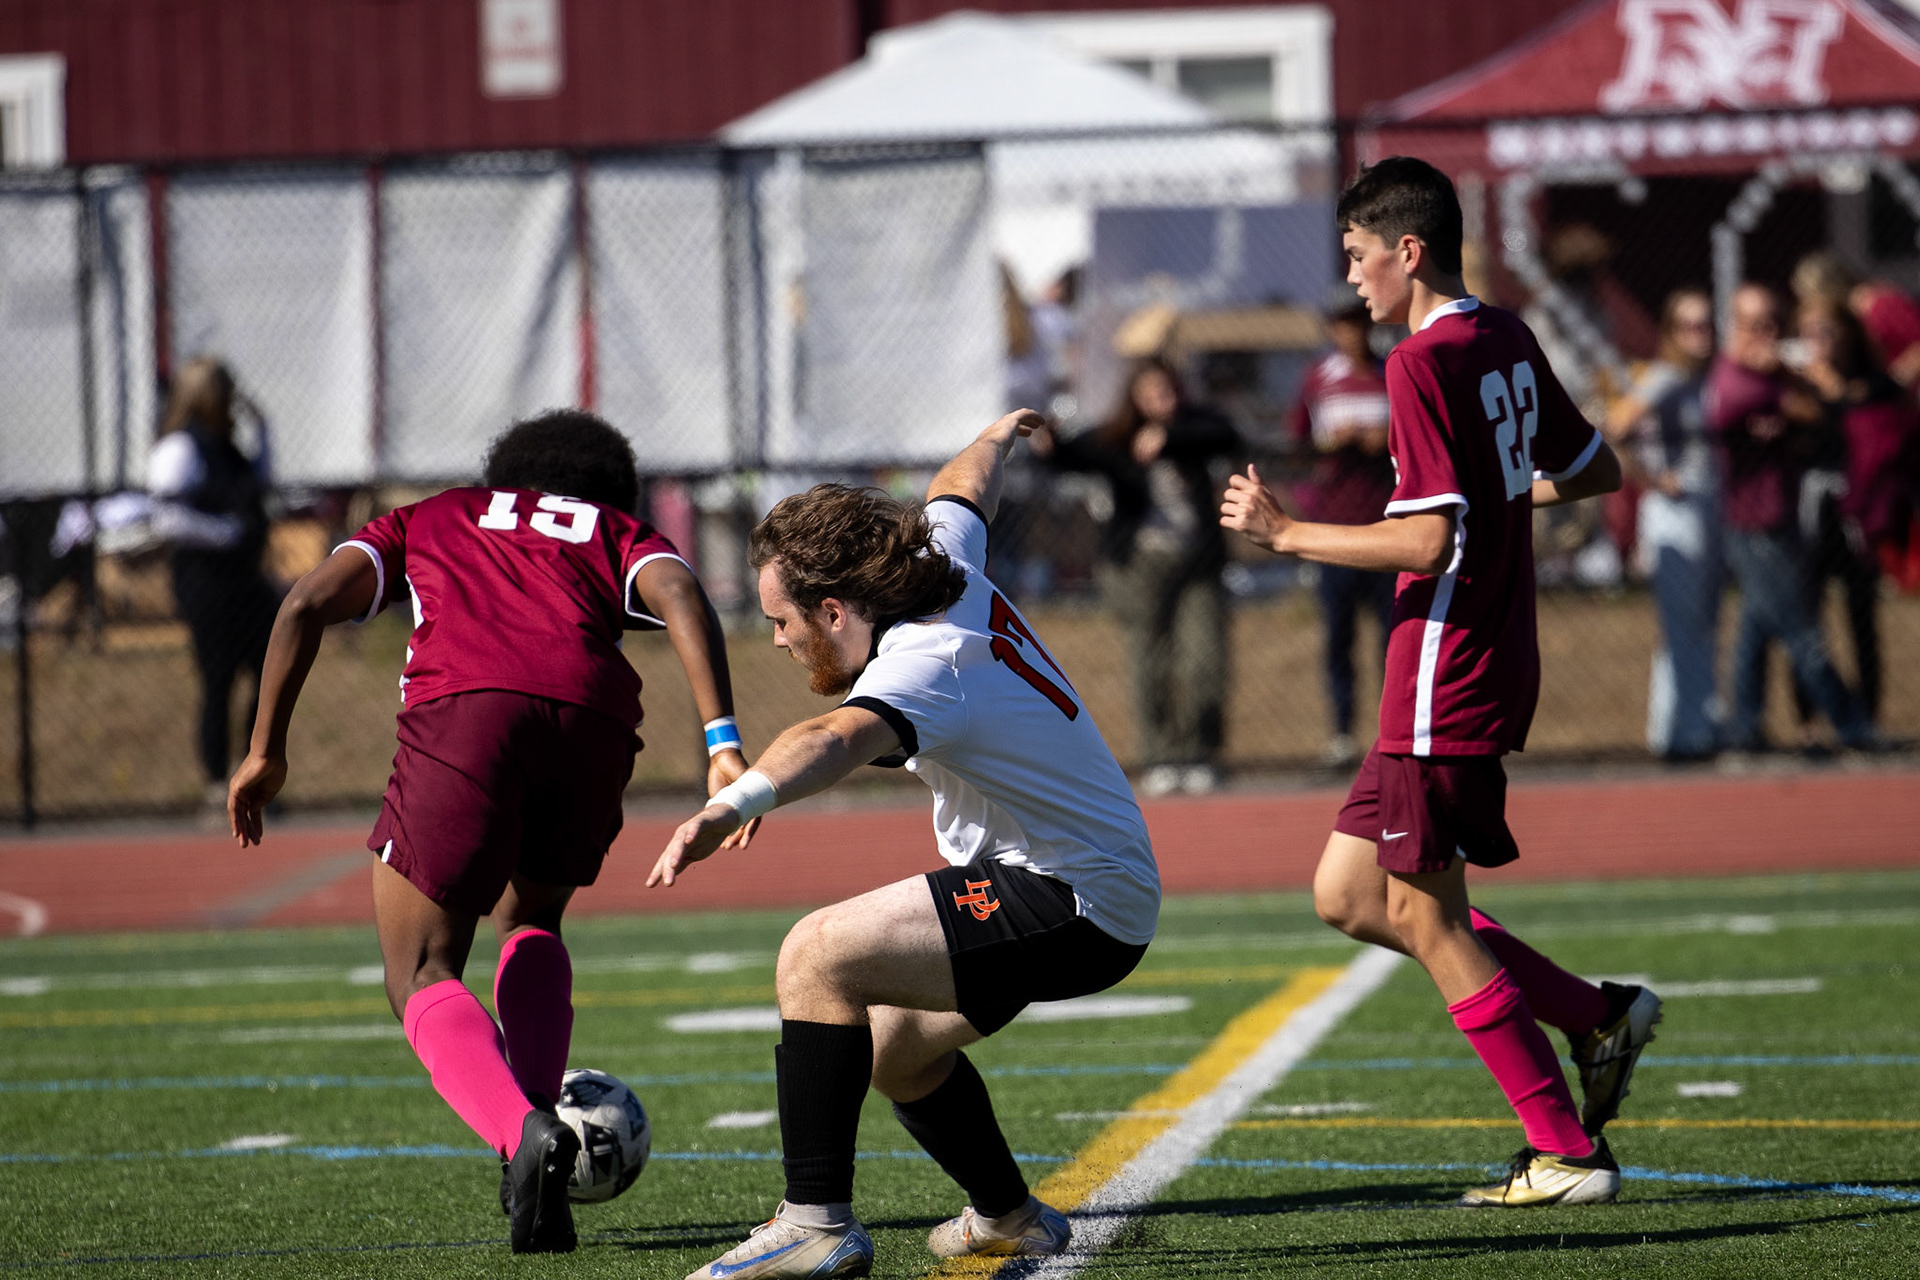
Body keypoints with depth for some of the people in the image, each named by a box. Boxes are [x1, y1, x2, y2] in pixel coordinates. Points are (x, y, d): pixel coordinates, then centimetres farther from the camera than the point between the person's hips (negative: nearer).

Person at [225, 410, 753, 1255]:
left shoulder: (429, 522, 34)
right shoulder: (620, 535, 32)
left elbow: (307, 604, 18)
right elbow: (681, 596, 9)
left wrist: (267, 751, 21)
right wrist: (723, 745, -2)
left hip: (463, 708, -2)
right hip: (593, 721, 2)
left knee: (422, 976, 8)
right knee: (530, 924, 29)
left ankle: (521, 1131, -20)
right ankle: (531, 1122, 8)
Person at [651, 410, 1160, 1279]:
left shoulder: (925, 666, -27)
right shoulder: (949, 576, 1)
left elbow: (839, 738, -49)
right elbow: (959, 491, 26)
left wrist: (732, 805, -67)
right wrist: (1000, 435, 49)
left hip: (1072, 908, -11)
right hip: (1101, 891, 11)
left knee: (818, 955, -24)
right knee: (893, 1045, 28)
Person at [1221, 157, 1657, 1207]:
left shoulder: (1423, 362, -16)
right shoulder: (1507, 342, 11)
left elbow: (1428, 539, -22)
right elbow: (1595, 472, 21)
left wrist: (1284, 534, -13)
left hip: (1443, 678, -9)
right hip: (1496, 668, 9)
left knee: (1427, 921, -1)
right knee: (1349, 896, 14)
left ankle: (1566, 1153, 1)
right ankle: (1598, 1016, 13)